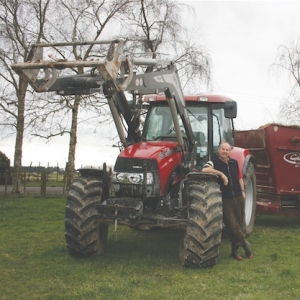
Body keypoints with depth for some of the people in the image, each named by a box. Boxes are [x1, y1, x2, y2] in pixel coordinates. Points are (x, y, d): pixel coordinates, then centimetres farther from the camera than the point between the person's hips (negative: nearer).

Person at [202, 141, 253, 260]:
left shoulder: (234, 163, 10)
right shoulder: (214, 162, -9)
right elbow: (204, 170, -30)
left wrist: (243, 191, 12)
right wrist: (221, 174, -28)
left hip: (238, 197, 5)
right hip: (225, 199, -5)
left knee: (239, 223, 9)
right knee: (231, 224, -6)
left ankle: (236, 249, 21)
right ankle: (244, 242, 13)